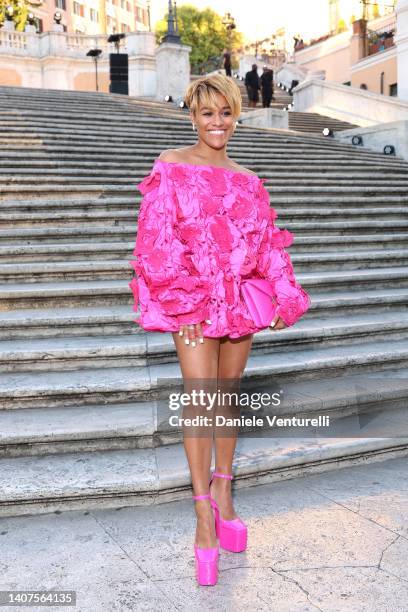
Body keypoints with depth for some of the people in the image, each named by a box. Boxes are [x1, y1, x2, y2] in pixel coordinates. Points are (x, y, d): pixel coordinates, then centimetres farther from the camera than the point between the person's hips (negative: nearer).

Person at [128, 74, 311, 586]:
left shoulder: (247, 181, 12)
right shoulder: (170, 166, -2)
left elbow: (268, 243, 12)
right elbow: (158, 239, -8)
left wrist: (283, 296, 2)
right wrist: (182, 303, -14)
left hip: (238, 297, 4)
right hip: (191, 300, -4)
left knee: (228, 393, 11)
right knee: (199, 400, -8)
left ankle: (223, 493, 26)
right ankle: (204, 519, 1)